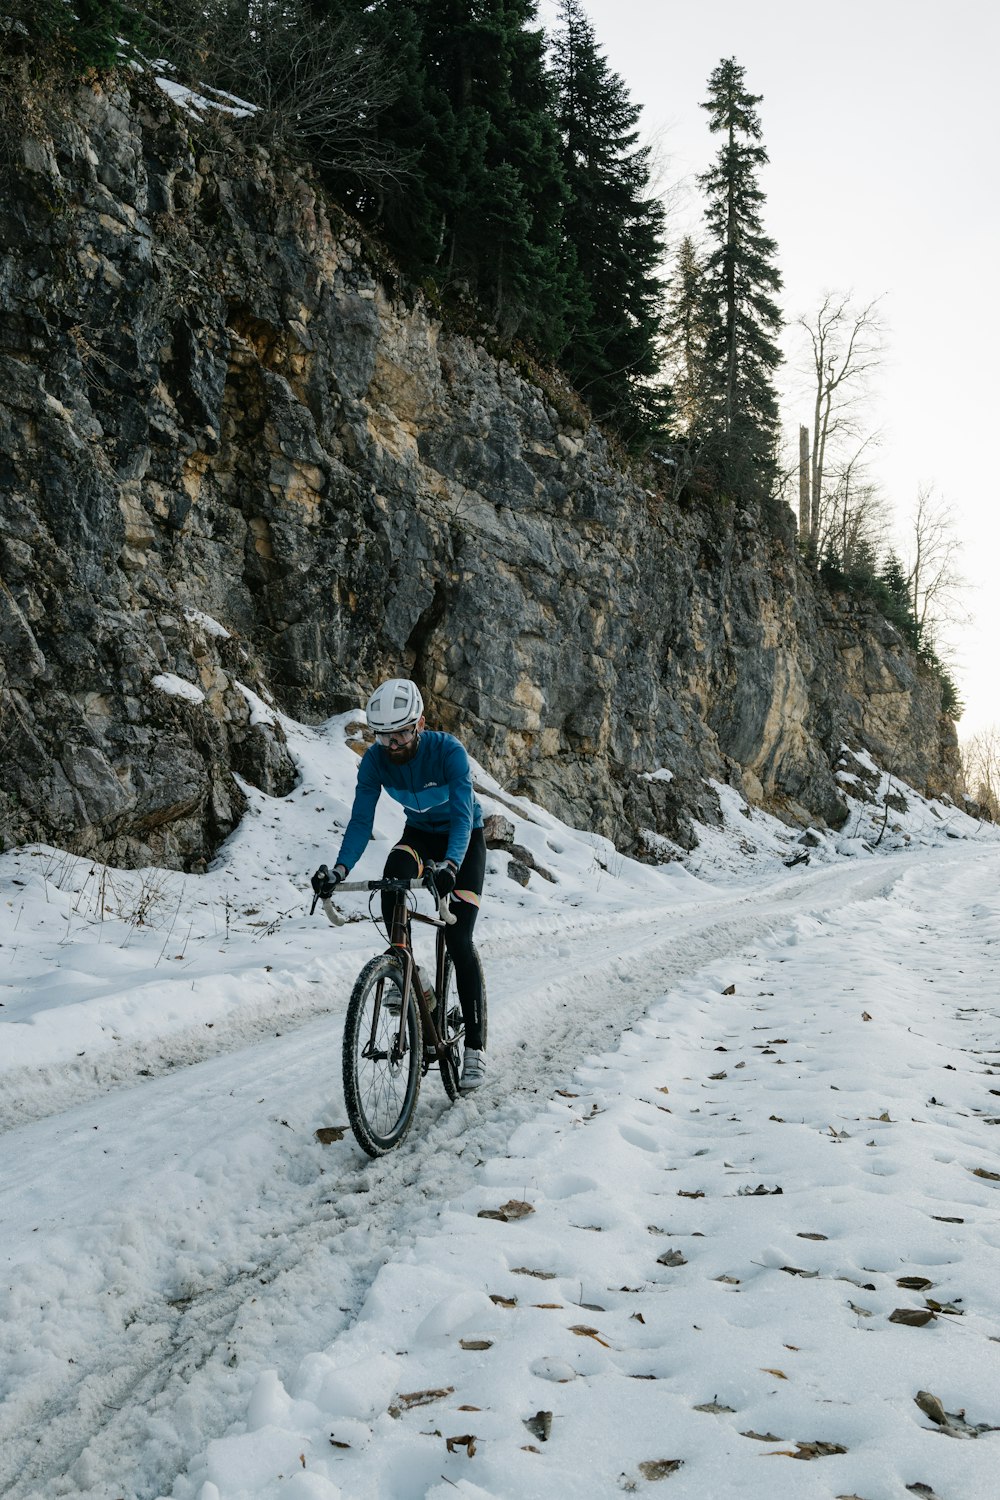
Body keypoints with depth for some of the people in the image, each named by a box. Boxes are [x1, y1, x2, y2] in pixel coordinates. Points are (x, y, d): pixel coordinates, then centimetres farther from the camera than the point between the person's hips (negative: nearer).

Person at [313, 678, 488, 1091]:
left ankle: (475, 1046, -6)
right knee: (392, 881, -33)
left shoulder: (449, 751, -31)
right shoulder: (375, 759, -20)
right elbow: (361, 820, -21)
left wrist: (450, 865, -56)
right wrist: (340, 869, -37)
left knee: (458, 940, -14)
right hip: (419, 834, 3)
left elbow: (462, 817, -38)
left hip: (464, 839, -3)